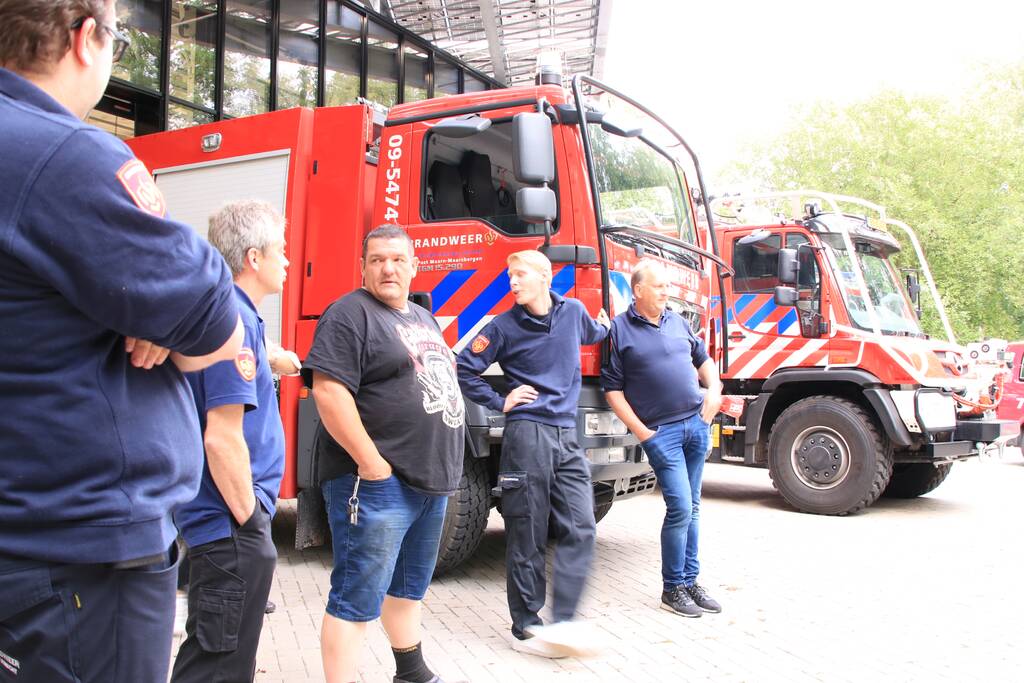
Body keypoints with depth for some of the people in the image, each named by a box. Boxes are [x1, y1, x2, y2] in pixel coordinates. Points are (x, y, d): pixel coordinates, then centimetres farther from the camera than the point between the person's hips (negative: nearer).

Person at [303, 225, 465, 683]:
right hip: (378, 483, -9)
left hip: (431, 481, 9)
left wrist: (447, 470, 17)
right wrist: (371, 461, -22)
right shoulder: (351, 314, -10)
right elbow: (328, 391, -20)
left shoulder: (423, 319, 18)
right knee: (358, 598, -4)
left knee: (410, 588, 23)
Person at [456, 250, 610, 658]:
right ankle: (525, 629, 10)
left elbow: (595, 335, 36)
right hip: (527, 434, -4)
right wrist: (500, 402, -1)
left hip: (566, 436, 4)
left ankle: (562, 622, -1)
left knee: (580, 530, -5)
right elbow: (465, 369, 2)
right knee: (527, 537, 0)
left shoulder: (573, 312, 10)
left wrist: (609, 320, 26)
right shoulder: (505, 326, -2)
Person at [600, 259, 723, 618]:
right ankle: (673, 588, 6)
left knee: (691, 509, 12)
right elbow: (612, 388, -6)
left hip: (697, 423, 6)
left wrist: (714, 389, 7)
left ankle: (690, 581, 23)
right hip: (661, 431, -6)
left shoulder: (677, 321, 13)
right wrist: (640, 431, -10)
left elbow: (703, 359, 27)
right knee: (680, 507, -10)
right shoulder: (619, 329, -4)